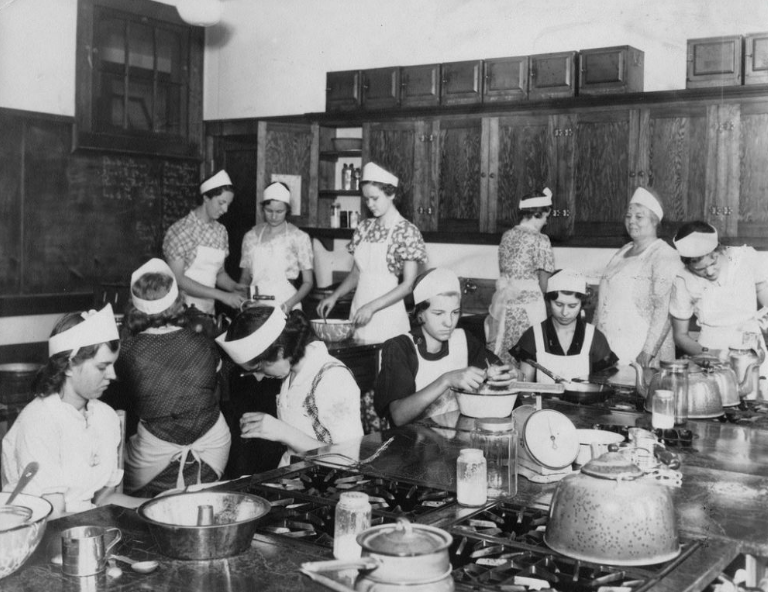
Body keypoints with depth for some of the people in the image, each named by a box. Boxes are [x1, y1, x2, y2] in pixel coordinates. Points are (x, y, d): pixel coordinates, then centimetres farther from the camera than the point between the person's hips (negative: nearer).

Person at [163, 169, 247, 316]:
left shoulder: (221, 231, 8)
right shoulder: (180, 230, -11)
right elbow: (177, 279, -16)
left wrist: (234, 287, -5)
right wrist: (221, 295, -19)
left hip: (208, 310, 5)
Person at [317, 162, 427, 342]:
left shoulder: (407, 231, -8)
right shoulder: (365, 227, 9)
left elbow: (408, 285, -11)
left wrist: (372, 307, -18)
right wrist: (335, 296, -1)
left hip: (386, 313, -5)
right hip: (358, 310, 5)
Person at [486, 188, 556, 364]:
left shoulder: (507, 235, 8)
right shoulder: (540, 240, -11)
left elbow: (505, 271, 10)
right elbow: (543, 282, -7)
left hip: (503, 302, 7)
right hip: (528, 304, -6)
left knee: (500, 359, 11)